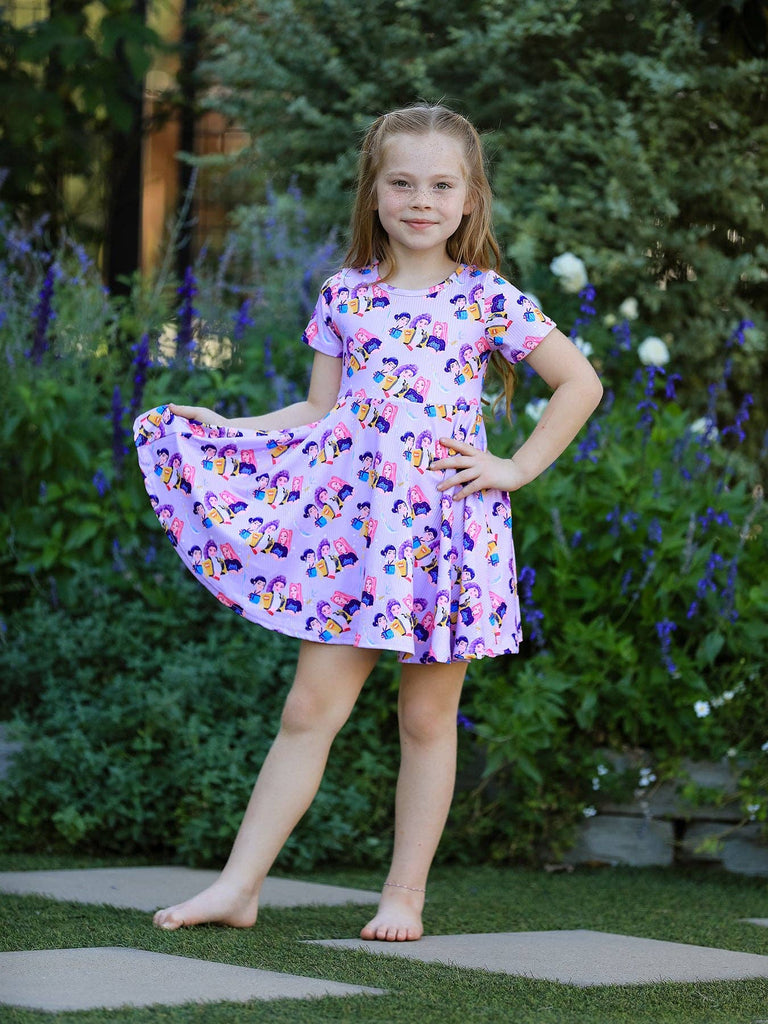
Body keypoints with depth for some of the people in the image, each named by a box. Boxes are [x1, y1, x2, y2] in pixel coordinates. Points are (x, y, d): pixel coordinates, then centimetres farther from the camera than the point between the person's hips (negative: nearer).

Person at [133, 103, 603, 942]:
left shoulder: (487, 299, 2)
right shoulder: (344, 295, 9)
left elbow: (581, 382, 5)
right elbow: (320, 414, 12)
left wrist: (517, 467, 0)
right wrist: (226, 428, 4)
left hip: (447, 528, -2)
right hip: (350, 525, 2)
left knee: (427, 716, 5)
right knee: (311, 706, -1)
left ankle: (405, 896, 13)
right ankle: (239, 886, 1)